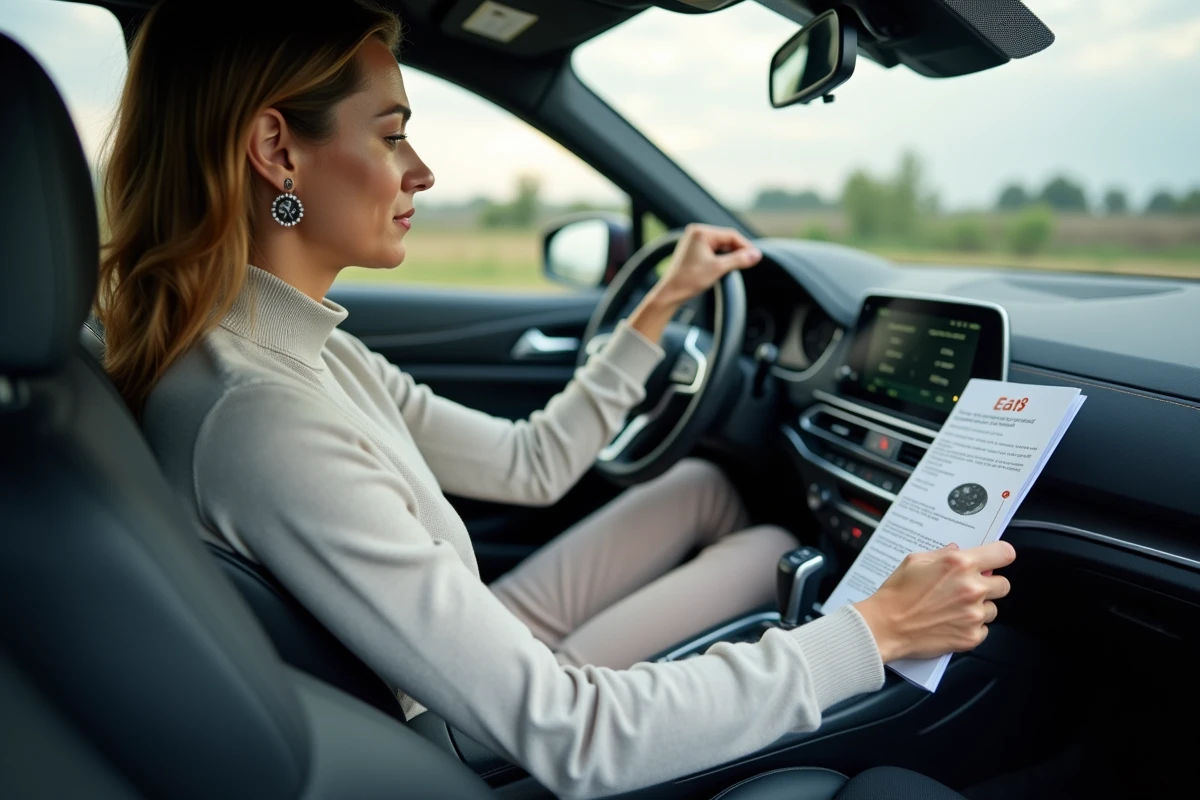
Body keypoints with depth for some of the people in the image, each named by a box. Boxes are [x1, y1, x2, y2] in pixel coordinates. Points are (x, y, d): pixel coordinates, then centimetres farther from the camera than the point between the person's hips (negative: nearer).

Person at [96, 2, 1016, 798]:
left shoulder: (303, 350, -4)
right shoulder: (259, 418, -34)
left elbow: (531, 464, 5)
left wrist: (660, 308, 7)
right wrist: (873, 633, -27)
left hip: (477, 655, 8)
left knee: (704, 485, 13)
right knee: (776, 548, 4)